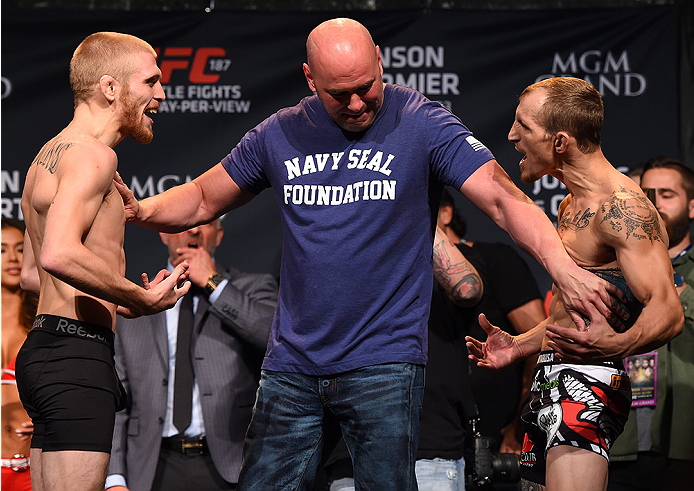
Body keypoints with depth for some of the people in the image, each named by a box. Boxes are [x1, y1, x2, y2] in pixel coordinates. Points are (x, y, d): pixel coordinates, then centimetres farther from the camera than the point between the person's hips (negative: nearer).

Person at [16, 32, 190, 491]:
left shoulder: (52, 153, 22)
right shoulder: (92, 155, -11)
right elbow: (60, 255, -28)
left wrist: (121, 300, 22)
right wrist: (141, 299, -17)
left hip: (44, 350, 11)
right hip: (76, 354, -11)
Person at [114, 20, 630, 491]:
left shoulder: (422, 124, -5)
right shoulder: (281, 134, 7)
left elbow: (503, 197, -13)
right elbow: (204, 199, 17)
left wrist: (564, 268, -28)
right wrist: (140, 211, -4)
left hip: (385, 365, -4)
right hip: (292, 366, 4)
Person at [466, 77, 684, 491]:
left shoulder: (622, 207, -13)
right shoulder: (573, 207, 20)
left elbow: (667, 312, -24)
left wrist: (618, 344, -41)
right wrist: (517, 347, 23)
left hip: (588, 382, -10)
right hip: (551, 380, 10)